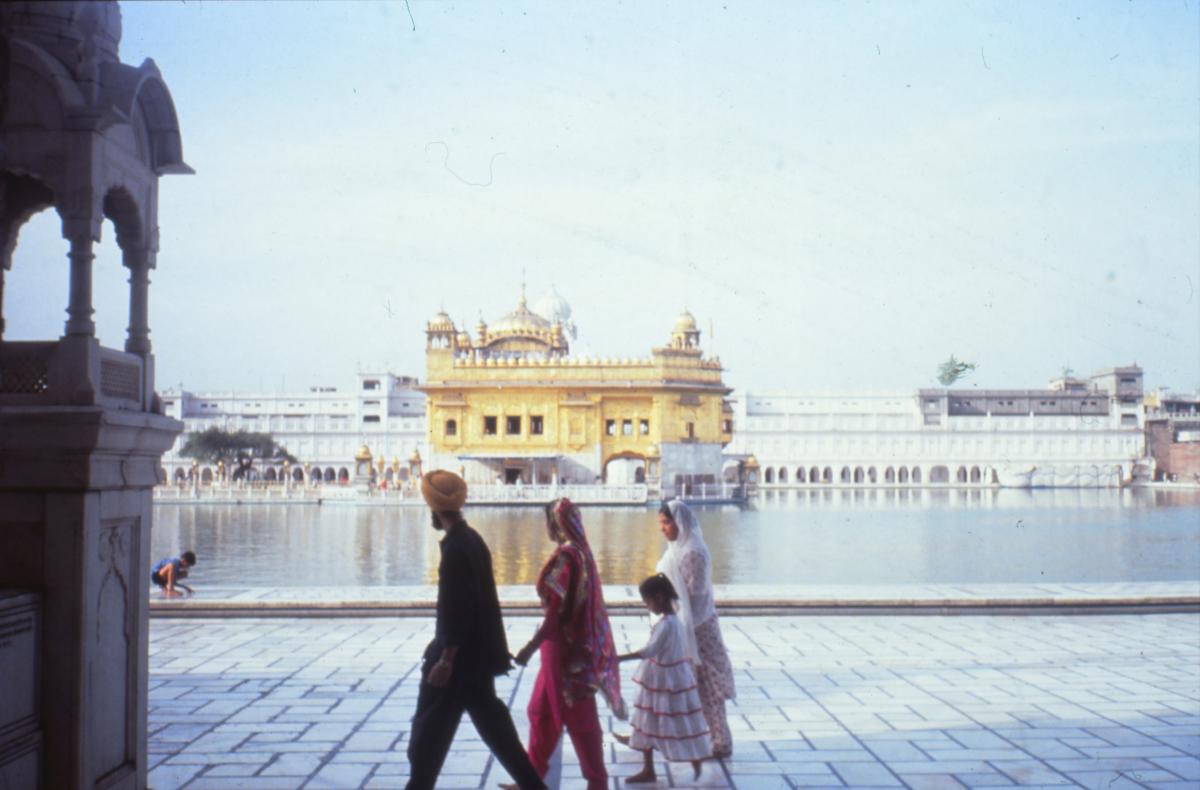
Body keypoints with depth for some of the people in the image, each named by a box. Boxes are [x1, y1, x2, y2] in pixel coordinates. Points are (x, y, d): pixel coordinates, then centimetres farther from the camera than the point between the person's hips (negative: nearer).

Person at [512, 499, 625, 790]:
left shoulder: (566, 556, -20)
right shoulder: (580, 552, 8)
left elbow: (558, 611, -22)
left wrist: (531, 646, -19)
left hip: (566, 648, -9)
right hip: (572, 645, 9)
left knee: (577, 716, 2)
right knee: (541, 711, 16)